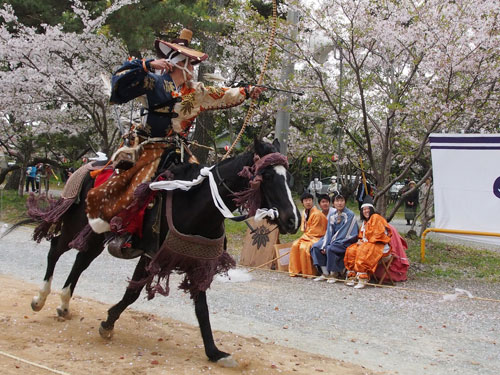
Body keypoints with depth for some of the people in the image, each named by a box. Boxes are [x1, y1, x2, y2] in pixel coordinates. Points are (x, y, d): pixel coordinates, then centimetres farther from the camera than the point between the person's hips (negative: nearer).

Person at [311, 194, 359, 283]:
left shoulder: (350, 215, -9)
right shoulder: (332, 216, 11)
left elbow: (345, 233, -15)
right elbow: (329, 232, 7)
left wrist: (330, 244, -18)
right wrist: (324, 246, -8)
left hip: (345, 241, -7)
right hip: (333, 240, 7)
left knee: (330, 249, -32)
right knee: (316, 247, -11)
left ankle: (334, 274, -16)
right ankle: (325, 273, -9)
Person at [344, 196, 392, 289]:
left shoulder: (376, 217, -5)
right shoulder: (364, 221, 21)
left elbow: (379, 234, -15)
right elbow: (362, 235, 25)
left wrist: (367, 241, -14)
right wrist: (360, 241, 2)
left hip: (378, 245, -8)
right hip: (365, 244, 8)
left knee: (363, 251, -34)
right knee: (351, 250, -13)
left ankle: (363, 278, -34)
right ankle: (352, 275, -14)